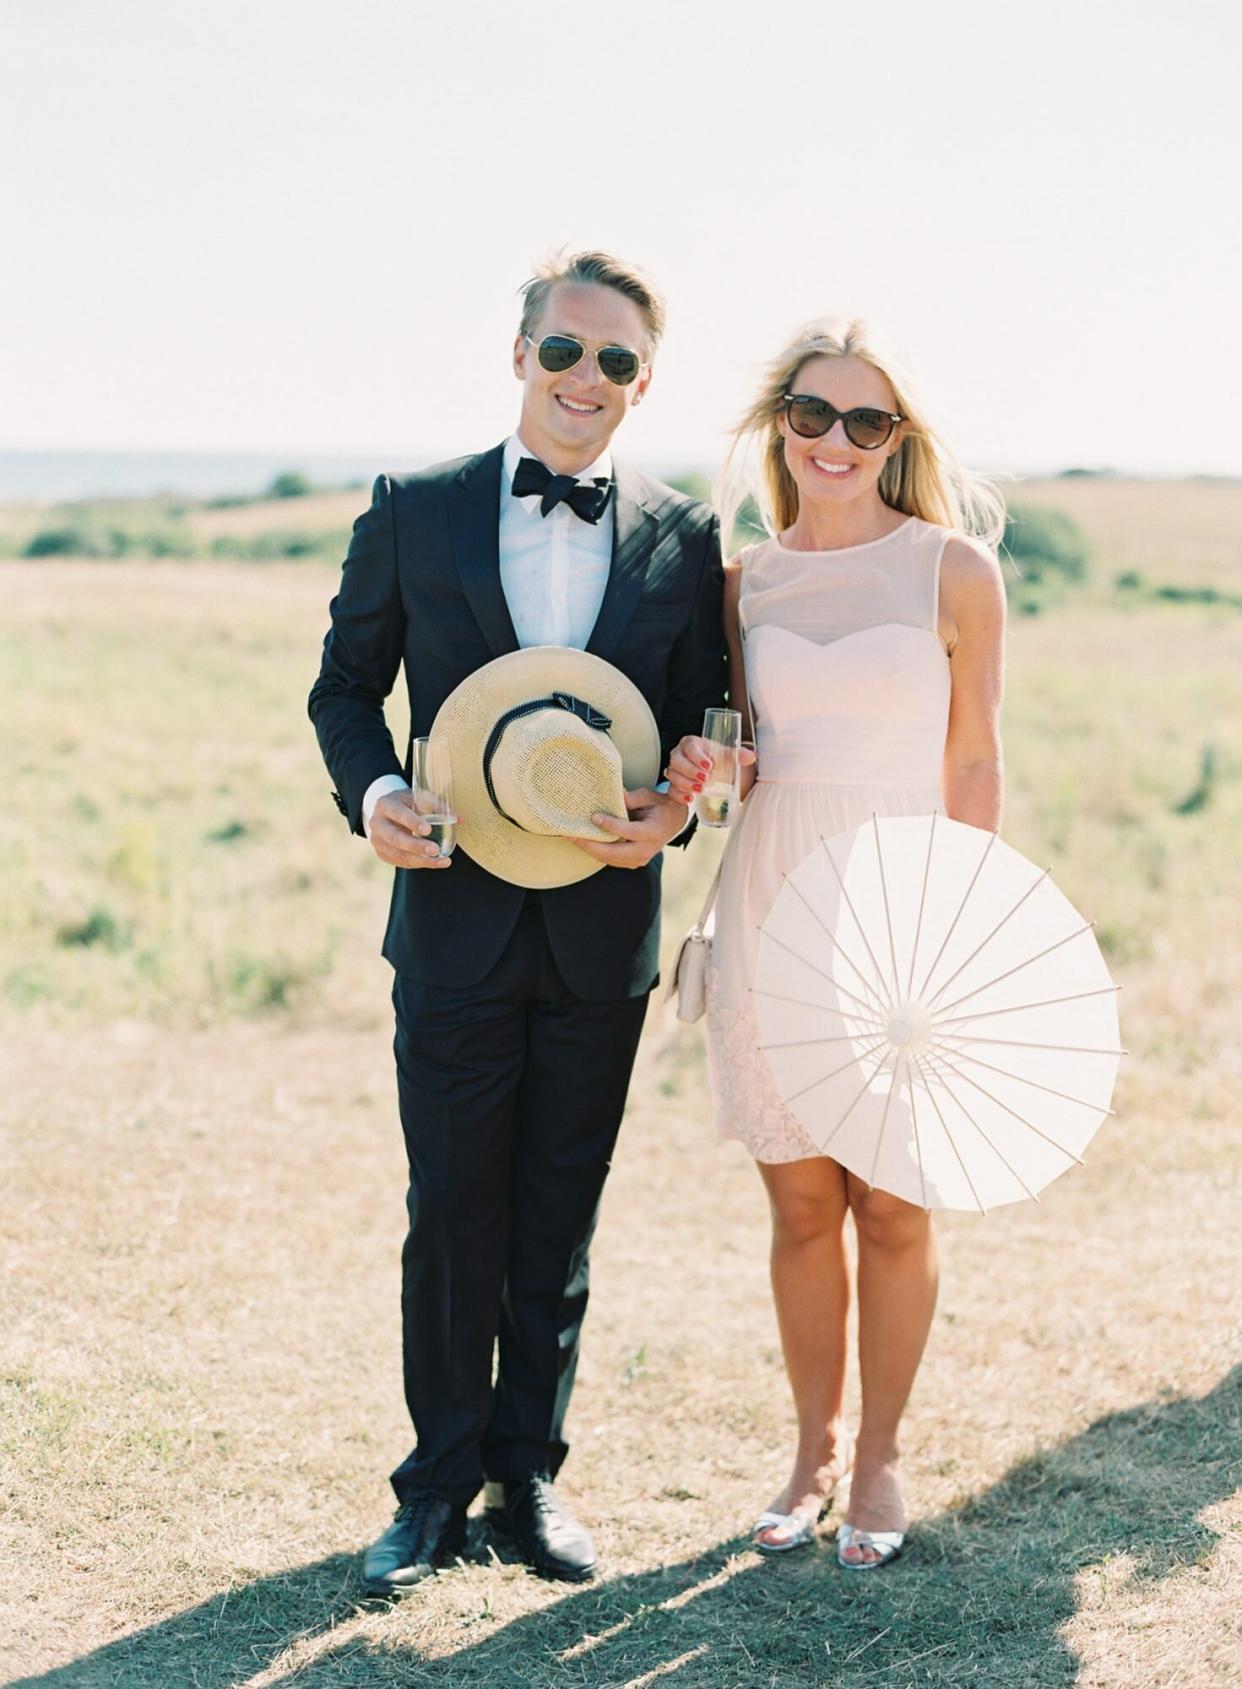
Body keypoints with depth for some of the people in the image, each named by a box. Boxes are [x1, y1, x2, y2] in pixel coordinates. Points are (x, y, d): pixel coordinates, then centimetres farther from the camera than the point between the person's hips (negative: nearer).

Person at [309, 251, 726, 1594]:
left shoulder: (682, 537, 3)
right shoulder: (414, 513, 1)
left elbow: (707, 720, 8)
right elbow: (346, 686, 8)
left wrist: (673, 810, -13)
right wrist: (370, 790, -11)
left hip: (603, 928, 1)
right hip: (457, 916, -1)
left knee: (559, 1226, 11)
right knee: (452, 1218, 5)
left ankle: (529, 1471, 25)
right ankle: (440, 1486, 19)